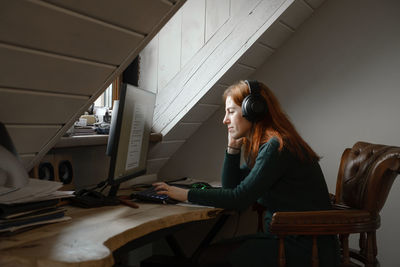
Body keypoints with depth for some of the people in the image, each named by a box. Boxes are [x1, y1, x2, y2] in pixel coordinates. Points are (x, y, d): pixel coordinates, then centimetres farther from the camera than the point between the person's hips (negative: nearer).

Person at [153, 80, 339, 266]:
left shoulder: (277, 147, -19)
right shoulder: (264, 145, 11)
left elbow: (240, 198, -22)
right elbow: (231, 186, 14)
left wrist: (187, 194, -16)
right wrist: (233, 146, 3)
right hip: (286, 238, 9)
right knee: (208, 250, 2)